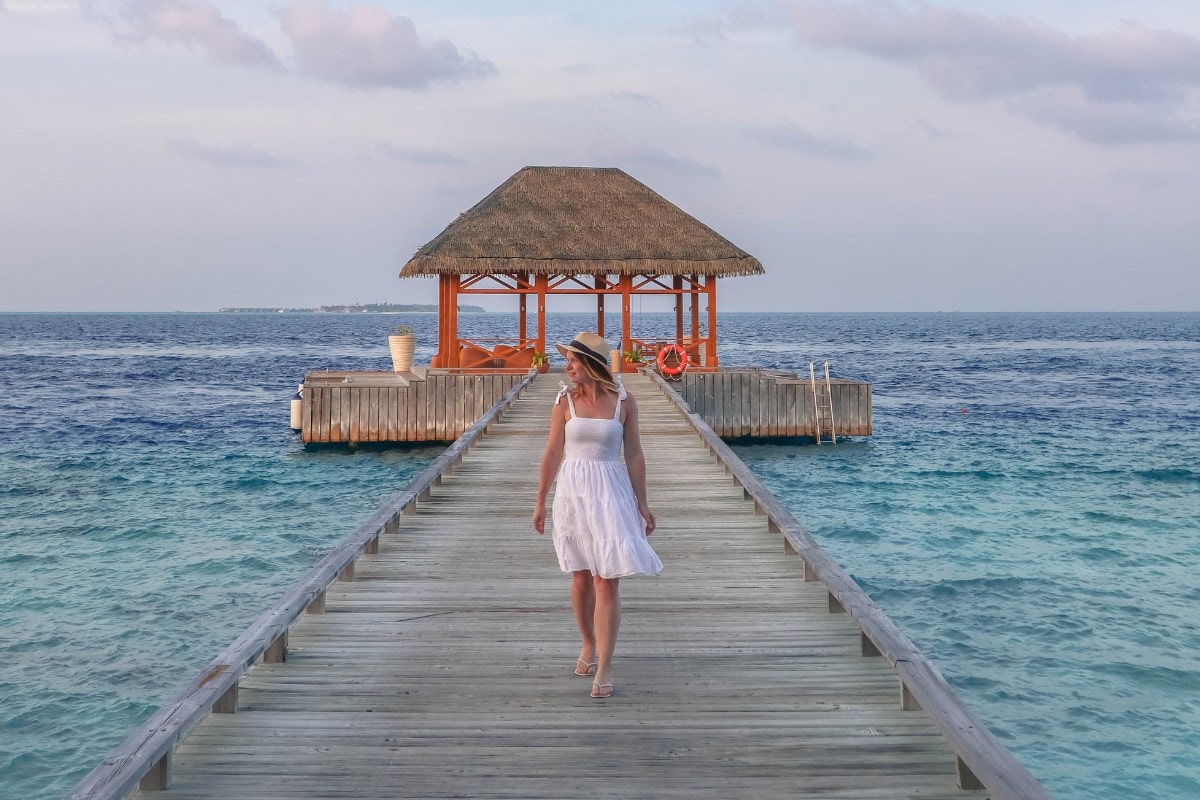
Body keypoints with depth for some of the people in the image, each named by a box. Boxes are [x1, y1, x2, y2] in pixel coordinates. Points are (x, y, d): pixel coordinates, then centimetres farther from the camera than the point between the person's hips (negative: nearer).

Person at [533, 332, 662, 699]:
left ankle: (604, 667, -2)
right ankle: (588, 644, 32)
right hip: (572, 491, 1)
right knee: (581, 576, 10)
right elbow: (553, 453, 4)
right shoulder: (565, 401, -1)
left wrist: (642, 503, 3)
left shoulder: (623, 401, -3)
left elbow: (634, 454, 3)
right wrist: (540, 502, 7)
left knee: (607, 583, -5)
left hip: (610, 492, -1)